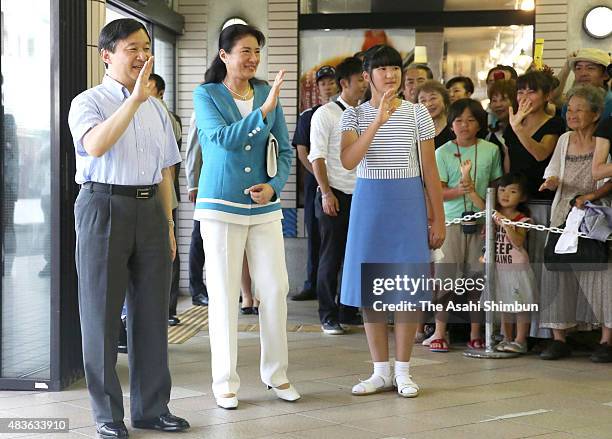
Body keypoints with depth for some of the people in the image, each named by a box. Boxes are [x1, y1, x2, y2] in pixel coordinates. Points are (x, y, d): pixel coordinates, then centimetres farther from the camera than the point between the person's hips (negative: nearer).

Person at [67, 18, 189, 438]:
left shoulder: (157, 108, 15)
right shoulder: (88, 102, -3)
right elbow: (96, 145, -25)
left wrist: (169, 226, 15)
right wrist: (135, 99, -29)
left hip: (150, 210, 5)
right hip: (104, 206, -5)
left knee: (151, 312, 8)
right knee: (102, 312, 1)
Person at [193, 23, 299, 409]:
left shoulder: (268, 94, 8)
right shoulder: (206, 95, -2)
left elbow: (285, 150, 11)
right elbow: (223, 138, -19)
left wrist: (274, 185, -6)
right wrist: (264, 112, -28)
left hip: (265, 207, 3)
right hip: (222, 206, -3)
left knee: (275, 289, 2)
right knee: (224, 294, 1)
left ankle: (276, 374, 17)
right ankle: (225, 381, 11)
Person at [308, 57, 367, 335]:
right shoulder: (325, 114, -3)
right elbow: (317, 157, -7)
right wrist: (326, 193, -13)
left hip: (362, 195, 5)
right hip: (335, 196, -5)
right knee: (331, 258, 0)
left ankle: (348, 312, 15)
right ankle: (328, 317, 7)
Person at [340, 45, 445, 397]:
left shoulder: (417, 114, 2)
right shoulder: (354, 116, 1)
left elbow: (430, 169, 4)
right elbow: (348, 161, -17)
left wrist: (438, 218, 1)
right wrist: (379, 120, -24)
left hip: (408, 202, 0)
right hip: (369, 201, 1)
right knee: (371, 287, 3)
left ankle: (403, 371, 10)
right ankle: (382, 371, 13)